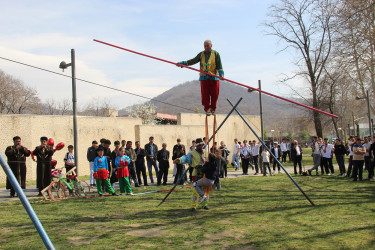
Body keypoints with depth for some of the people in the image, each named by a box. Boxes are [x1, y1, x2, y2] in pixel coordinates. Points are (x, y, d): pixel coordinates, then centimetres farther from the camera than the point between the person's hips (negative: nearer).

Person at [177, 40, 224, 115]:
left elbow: (219, 65, -1)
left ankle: (213, 109, 14)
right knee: (205, 94, -5)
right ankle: (207, 109, 1)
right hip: (204, 77, 2)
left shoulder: (216, 54, 6)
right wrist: (182, 63, -4)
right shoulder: (201, 54, 13)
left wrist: (221, 74, -16)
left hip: (214, 76, -1)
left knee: (214, 94, 0)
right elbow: (193, 61, 6)